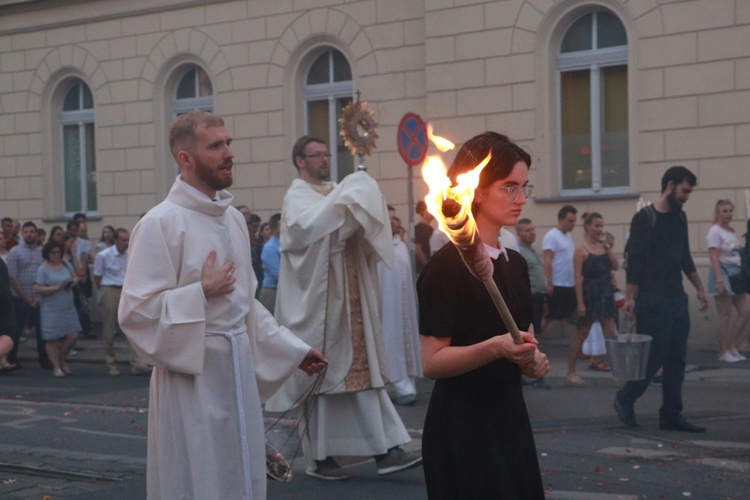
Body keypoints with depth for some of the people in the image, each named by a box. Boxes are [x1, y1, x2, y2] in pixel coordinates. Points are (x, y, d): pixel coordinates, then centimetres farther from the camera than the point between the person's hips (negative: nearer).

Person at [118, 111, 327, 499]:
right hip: (192, 374, -7)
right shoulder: (161, 223, -13)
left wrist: (293, 349, 15)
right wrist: (202, 291, -17)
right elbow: (136, 311, -16)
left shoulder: (234, 219, 10)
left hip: (238, 369, 7)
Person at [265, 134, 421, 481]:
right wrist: (340, 201, -24)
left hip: (350, 301, 7)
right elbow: (309, 227, -27)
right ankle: (319, 456, 11)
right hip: (318, 304, -7)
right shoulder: (296, 198, -5)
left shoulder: (336, 194, 16)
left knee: (361, 370, 4)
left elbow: (364, 241, 11)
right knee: (319, 375, 1)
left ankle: (384, 450, 4)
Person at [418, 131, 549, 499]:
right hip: (462, 426, -8)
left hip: (510, 417, 8)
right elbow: (433, 362, -19)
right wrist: (495, 347, -32)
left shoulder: (516, 263, 10)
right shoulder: (446, 265, -14)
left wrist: (533, 360, -1)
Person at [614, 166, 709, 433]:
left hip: (678, 300, 7)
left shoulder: (680, 218, 13)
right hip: (653, 301, -7)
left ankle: (671, 415, 11)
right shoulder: (644, 218, -9)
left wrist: (699, 288, 21)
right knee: (654, 356, -6)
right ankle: (625, 400, 13)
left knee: (677, 359, 6)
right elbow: (634, 260, -12)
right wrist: (630, 297, -17)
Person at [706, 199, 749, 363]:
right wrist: (719, 278, -25)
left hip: (736, 274, 8)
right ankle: (724, 352, 4)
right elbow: (714, 257, -17)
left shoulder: (731, 231, 15)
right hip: (723, 272, -8)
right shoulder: (715, 231, -9)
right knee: (724, 315, -4)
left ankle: (731, 346, 13)